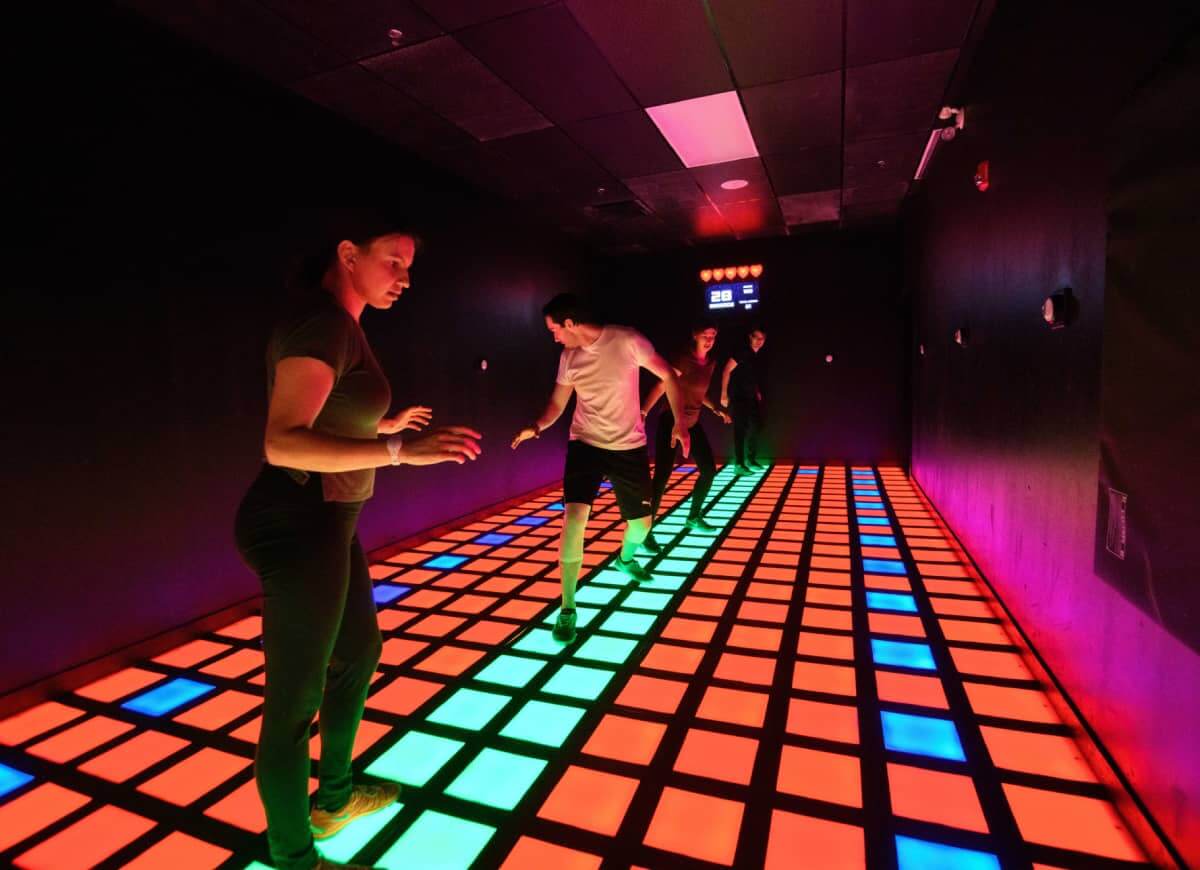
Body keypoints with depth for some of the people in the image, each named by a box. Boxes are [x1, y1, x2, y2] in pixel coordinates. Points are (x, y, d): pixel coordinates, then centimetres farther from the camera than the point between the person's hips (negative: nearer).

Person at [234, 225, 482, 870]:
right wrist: (400, 450, -36)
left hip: (324, 524, 11)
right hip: (298, 528, -11)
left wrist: (384, 426, 32)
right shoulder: (323, 323, -18)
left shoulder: (337, 325, 12)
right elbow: (283, 443, -27)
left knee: (359, 653, 24)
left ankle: (334, 797, 44)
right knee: (295, 701, 5)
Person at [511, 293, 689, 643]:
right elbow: (557, 402, 6)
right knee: (574, 516, -19)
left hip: (629, 447, -1)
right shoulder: (569, 357, -1)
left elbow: (667, 375, -6)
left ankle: (625, 560, 48)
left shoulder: (627, 341, -13)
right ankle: (568, 608, -7)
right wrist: (537, 427, -15)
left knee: (641, 523, 11)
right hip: (585, 444, 1)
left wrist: (680, 422, -12)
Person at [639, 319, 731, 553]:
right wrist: (643, 413, -35)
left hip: (693, 423, 8)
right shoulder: (683, 360, -17)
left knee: (709, 470, 11)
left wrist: (717, 409, 12)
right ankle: (646, 531, -8)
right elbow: (660, 387, -25)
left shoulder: (710, 362, 6)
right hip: (671, 422, -8)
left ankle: (694, 517, 30)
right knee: (662, 476, -14)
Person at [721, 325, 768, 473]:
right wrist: (724, 394, -18)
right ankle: (739, 464, -9)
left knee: (755, 427, 14)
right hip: (738, 397, -8)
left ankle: (751, 459, 27)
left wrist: (757, 392, 17)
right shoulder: (742, 353, -14)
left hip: (751, 397, 9)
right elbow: (727, 371, -16)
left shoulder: (758, 356, 9)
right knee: (740, 429, -11)